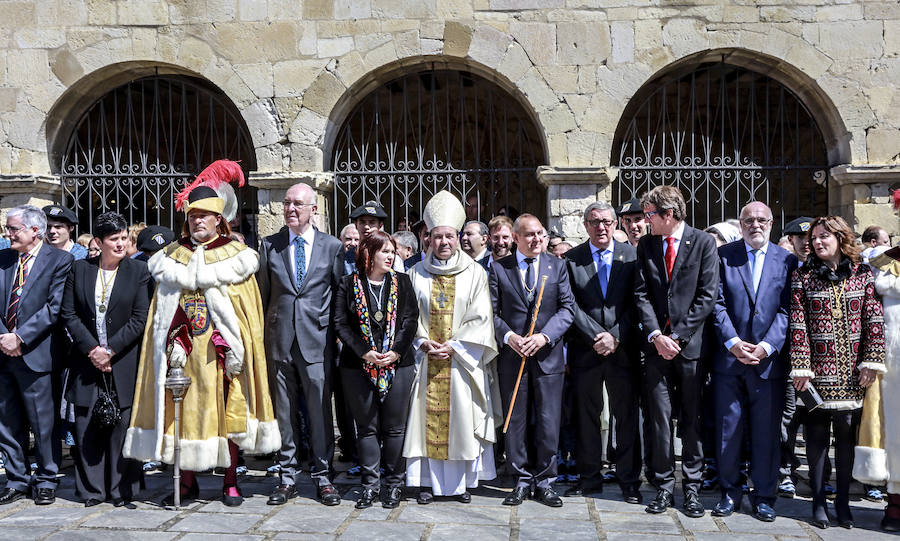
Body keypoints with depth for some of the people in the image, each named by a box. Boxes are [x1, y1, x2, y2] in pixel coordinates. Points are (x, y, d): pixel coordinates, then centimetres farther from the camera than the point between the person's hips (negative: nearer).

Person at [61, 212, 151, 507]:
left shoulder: (139, 271, 1)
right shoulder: (79, 269, 7)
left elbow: (140, 318, -4)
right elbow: (68, 313, 4)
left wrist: (110, 350, -10)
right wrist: (92, 349, -6)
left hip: (124, 361, -2)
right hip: (87, 360, 2)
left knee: (122, 425, 0)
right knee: (87, 426, 4)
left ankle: (122, 489, 10)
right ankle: (92, 490, 15)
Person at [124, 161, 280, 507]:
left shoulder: (236, 256, 4)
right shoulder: (172, 256, 12)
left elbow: (246, 311, 0)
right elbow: (165, 309, 8)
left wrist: (236, 349, -10)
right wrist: (174, 344, -5)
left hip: (219, 351, -2)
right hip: (184, 350, 2)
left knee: (226, 409, 1)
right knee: (183, 412, 2)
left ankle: (230, 482, 10)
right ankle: (188, 482, 12)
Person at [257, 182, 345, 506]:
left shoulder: (332, 246, 5)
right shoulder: (270, 245, 9)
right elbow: (262, 294, 11)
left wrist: (337, 334, 3)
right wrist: (261, 337, 6)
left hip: (317, 340, -1)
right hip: (280, 340, 2)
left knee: (320, 410, 2)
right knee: (284, 411, 7)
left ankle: (322, 476, 14)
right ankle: (288, 477, 18)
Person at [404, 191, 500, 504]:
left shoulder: (474, 273, 4)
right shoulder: (417, 273, 8)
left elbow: (480, 319, -1)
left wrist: (454, 345, -11)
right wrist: (423, 343, -9)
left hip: (462, 359, -1)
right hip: (426, 359, 1)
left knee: (462, 417, 1)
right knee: (427, 417, 1)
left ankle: (463, 481, 11)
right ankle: (427, 481, 9)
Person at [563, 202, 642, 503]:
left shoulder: (631, 255, 4)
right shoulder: (571, 259, 3)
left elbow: (635, 303, 0)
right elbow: (572, 306, -3)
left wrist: (616, 337, -10)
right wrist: (596, 337, -11)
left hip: (623, 349, 0)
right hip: (585, 351, 0)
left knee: (627, 416, 4)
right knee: (586, 416, 7)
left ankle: (629, 480, 14)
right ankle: (589, 477, 18)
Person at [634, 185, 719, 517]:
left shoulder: (703, 243, -1)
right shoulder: (646, 245, 9)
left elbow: (707, 295, -6)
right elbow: (641, 294, 4)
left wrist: (677, 335, -11)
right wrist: (656, 335, -9)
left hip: (691, 343, -2)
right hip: (657, 344, 3)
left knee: (692, 420, 5)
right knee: (659, 418, 3)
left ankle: (691, 488, 14)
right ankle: (663, 487, 13)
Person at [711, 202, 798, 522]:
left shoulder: (786, 261, 7)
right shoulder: (723, 255, 5)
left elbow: (786, 309, 0)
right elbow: (717, 303, -1)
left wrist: (768, 346, -12)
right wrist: (732, 342, -12)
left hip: (769, 360, 0)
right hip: (728, 358, 0)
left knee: (767, 432, 6)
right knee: (727, 428, 5)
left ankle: (764, 496, 18)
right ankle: (729, 492, 18)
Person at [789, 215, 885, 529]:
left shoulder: (863, 275, 6)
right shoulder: (803, 277, 2)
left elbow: (874, 321, 3)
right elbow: (798, 324, -3)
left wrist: (871, 361, -5)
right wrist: (800, 367, -9)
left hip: (852, 373, 1)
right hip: (818, 370, -1)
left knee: (847, 434, 5)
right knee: (817, 435, 4)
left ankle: (842, 502, 17)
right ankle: (818, 502, 14)